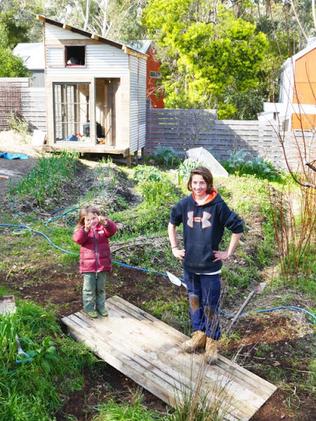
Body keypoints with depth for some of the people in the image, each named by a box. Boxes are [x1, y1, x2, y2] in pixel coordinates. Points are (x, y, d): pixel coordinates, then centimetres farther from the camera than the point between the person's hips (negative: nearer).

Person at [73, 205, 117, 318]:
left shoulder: (103, 228, -1)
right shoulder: (82, 230, -4)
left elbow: (112, 230, -21)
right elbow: (78, 239, -25)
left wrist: (105, 222, -41)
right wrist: (86, 229, -43)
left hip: (103, 265, 2)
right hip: (88, 266, -2)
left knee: (101, 288, 18)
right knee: (89, 289, 11)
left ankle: (100, 306, 35)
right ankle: (89, 307, 29)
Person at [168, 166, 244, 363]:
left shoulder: (218, 205, -13)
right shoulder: (185, 204, -2)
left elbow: (238, 228, -8)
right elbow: (172, 223, 15)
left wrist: (228, 253, -6)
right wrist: (174, 248, 10)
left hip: (210, 266, -4)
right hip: (190, 265, 4)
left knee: (210, 306, 5)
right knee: (194, 301, 17)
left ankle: (212, 342, 22)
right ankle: (198, 334, 35)